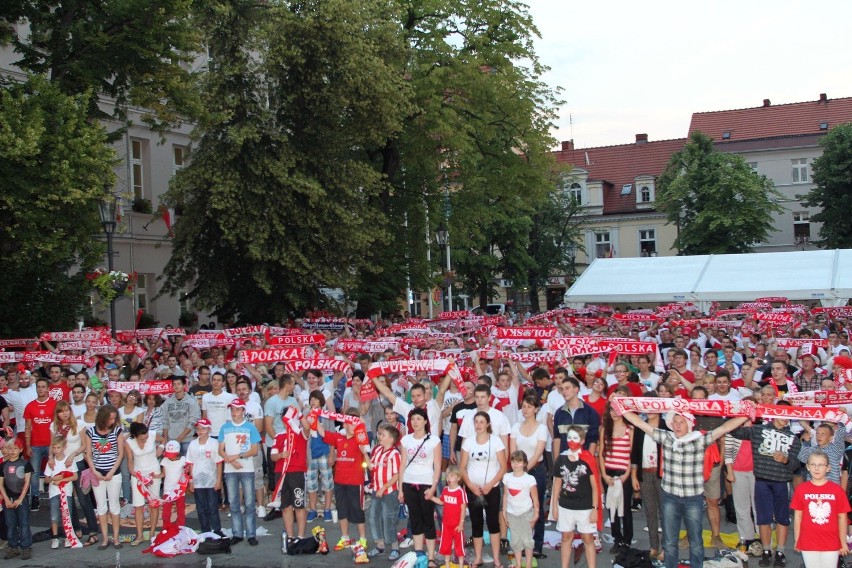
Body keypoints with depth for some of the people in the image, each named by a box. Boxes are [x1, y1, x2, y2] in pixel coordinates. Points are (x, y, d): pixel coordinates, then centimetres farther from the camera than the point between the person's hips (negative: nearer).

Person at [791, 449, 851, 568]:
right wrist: (796, 540, 3)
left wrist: (843, 543, 1)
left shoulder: (837, 490, -6)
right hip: (808, 543, 1)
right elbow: (798, 516, 2)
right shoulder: (801, 490, -4)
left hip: (831, 544, 0)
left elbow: (842, 517, -1)